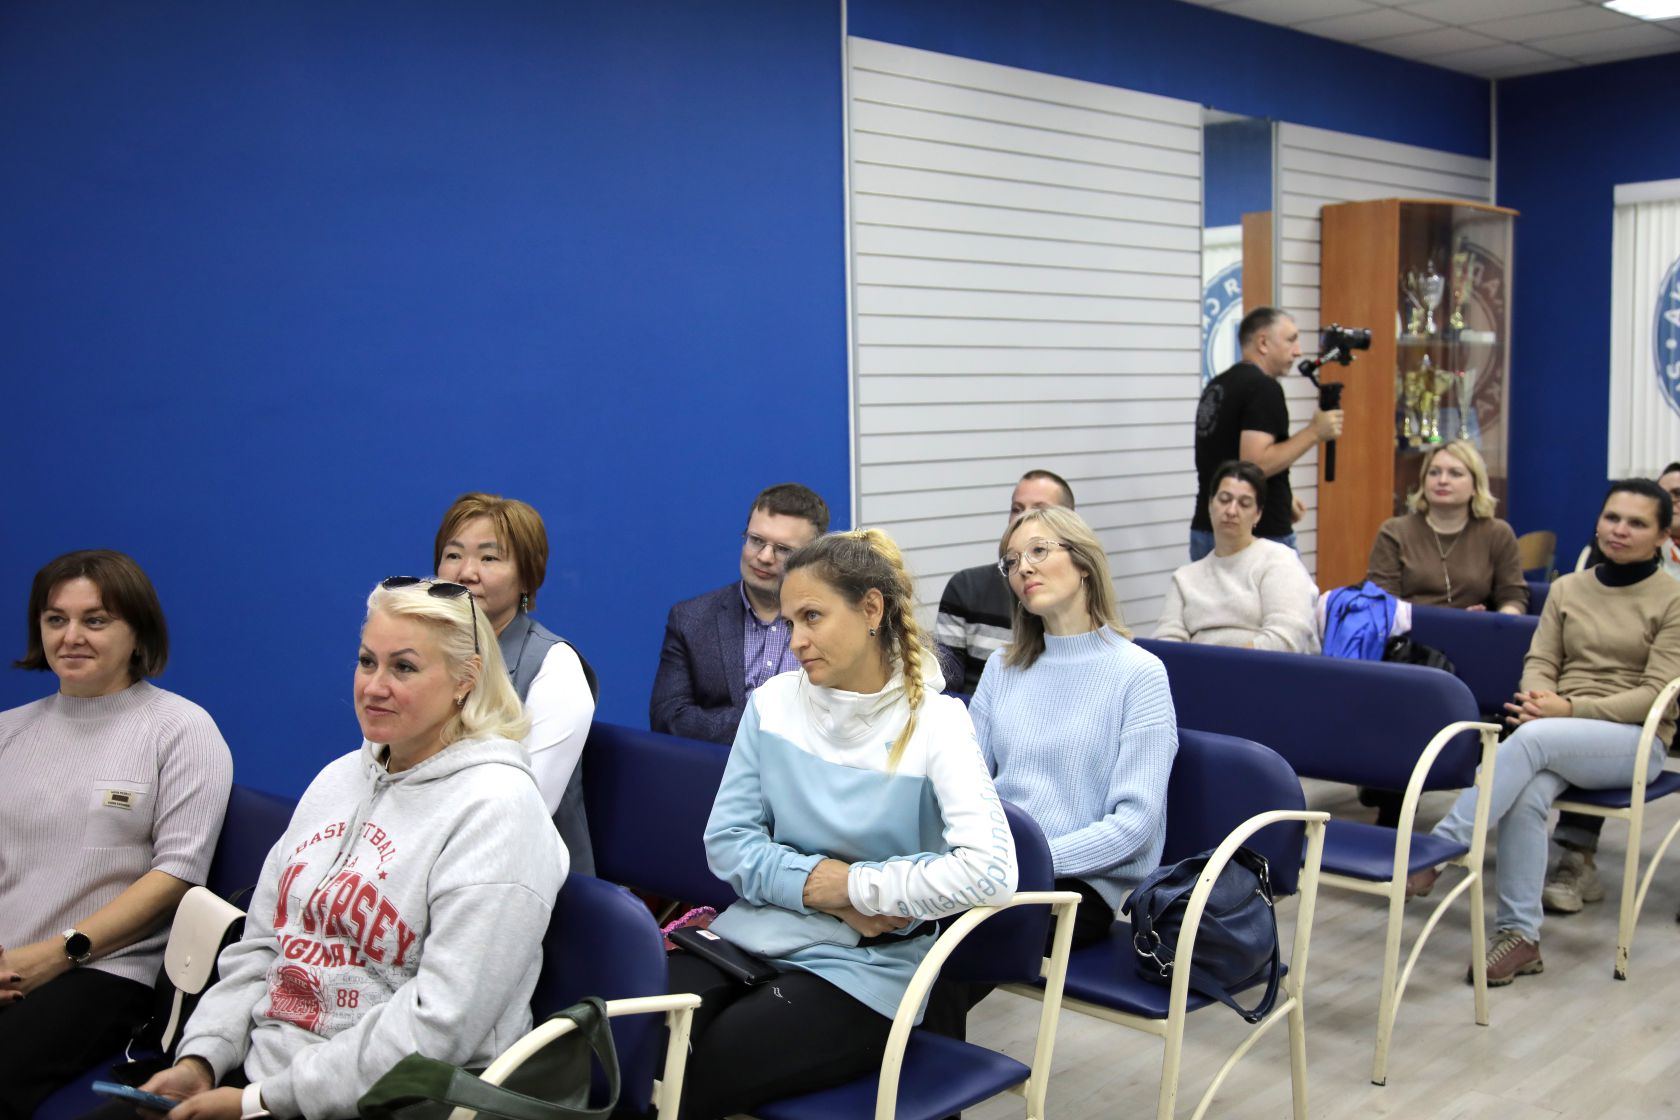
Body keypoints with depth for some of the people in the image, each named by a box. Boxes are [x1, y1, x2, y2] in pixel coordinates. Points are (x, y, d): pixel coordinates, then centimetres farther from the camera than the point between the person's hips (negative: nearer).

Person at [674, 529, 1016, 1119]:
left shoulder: (933, 723, -12)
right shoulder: (774, 701, 3)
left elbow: (990, 871, -25)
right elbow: (726, 840, 3)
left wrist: (851, 885, -18)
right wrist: (820, 884, -14)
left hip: (859, 968, -4)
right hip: (753, 933, 4)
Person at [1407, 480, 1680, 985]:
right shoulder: (1567, 589, 15)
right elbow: (1540, 661, 10)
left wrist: (1572, 708, -19)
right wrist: (1539, 699, -15)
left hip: (1634, 739, -3)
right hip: (1562, 734, 3)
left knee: (1533, 737, -35)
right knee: (1527, 797, -32)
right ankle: (1520, 935, -26)